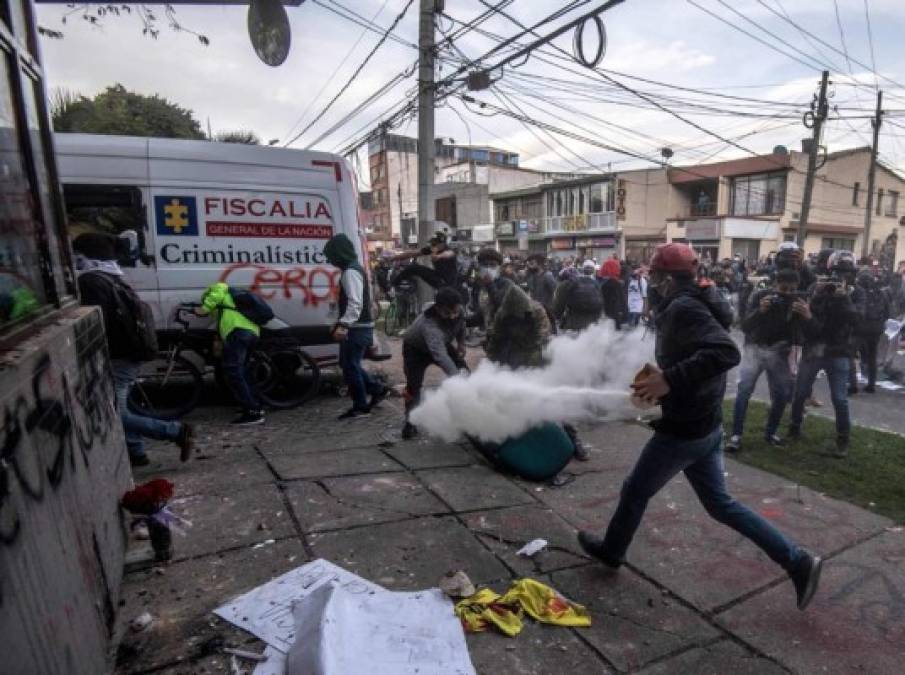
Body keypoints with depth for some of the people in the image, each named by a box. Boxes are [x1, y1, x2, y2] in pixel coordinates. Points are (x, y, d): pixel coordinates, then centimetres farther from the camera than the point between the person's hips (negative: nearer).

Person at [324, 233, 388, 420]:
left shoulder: (350, 272, -17)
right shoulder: (354, 269, 16)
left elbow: (355, 303, -28)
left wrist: (342, 325, -37)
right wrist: (344, 325, 28)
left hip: (357, 329, -10)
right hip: (359, 327, 10)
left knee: (350, 366, -1)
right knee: (349, 364, 18)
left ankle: (360, 407, 10)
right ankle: (378, 390, 24)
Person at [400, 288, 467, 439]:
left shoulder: (459, 312, -27)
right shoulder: (429, 324, -47)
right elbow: (440, 355, -60)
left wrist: (461, 343, -2)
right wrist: (456, 378, -70)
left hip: (442, 344, 6)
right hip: (416, 348, -5)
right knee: (413, 384, -19)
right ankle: (410, 422, -1)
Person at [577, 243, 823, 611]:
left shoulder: (683, 308, -21)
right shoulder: (688, 306, 10)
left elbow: (726, 352, -35)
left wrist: (669, 380, -34)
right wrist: (661, 377, 5)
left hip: (683, 430, -9)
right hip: (704, 425, 9)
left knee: (635, 491, 13)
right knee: (720, 503, 20)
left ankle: (610, 550, 35)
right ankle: (797, 561, 22)